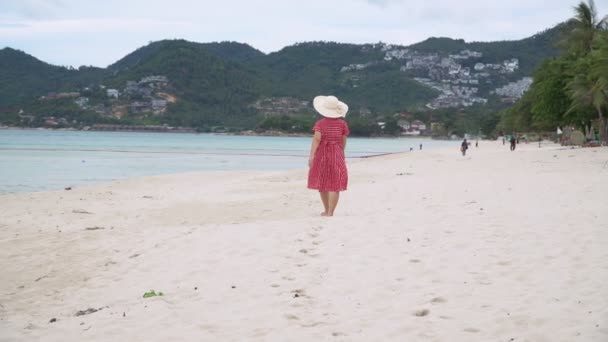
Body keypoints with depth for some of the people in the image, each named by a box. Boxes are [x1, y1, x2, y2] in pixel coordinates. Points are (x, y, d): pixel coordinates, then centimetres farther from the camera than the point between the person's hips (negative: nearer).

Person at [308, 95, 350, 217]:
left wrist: (311, 155, -18)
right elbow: (343, 142, 6)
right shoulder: (342, 124, 0)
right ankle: (330, 212, -9)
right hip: (337, 155, 0)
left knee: (322, 183, 14)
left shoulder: (320, 123, -6)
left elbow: (316, 139, -16)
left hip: (321, 155, 0)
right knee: (334, 185, -1)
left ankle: (327, 210, 25)